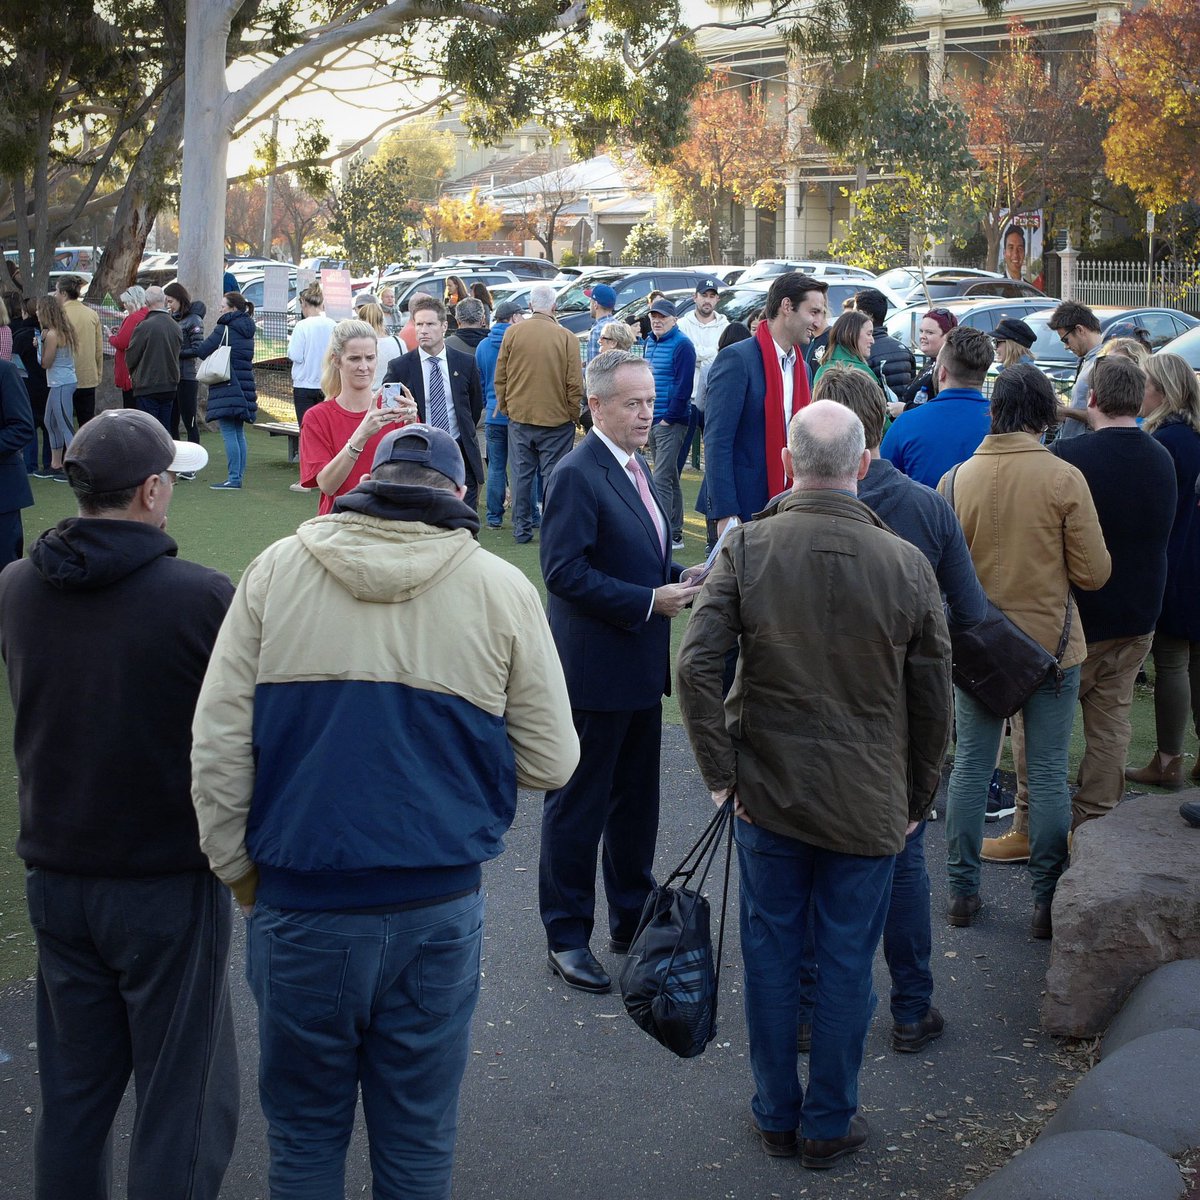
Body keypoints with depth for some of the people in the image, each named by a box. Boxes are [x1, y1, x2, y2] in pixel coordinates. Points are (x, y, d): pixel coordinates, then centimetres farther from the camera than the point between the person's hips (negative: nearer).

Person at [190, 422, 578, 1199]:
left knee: (306, 1130, 16)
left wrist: (238, 871, 8)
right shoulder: (503, 589, -3)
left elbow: (219, 743, -3)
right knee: (420, 1135, 15)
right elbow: (551, 762, 0)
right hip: (439, 905, 0)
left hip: (301, 902, 0)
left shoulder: (278, 569, -1)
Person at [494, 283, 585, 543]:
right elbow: (575, 384, -7)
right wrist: (573, 415, 6)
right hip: (556, 419, -2)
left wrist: (506, 408, 16)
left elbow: (500, 378, 4)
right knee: (553, 476, 4)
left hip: (519, 417, 2)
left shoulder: (513, 334, -3)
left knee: (521, 474, 10)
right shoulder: (567, 338, -9)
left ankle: (522, 529, 14)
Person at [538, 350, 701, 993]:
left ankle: (634, 920, 32)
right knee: (578, 806, 3)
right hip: (594, 672, -9)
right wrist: (650, 601, -24)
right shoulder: (576, 475, -17)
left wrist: (678, 578, 2)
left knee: (636, 801, 18)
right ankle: (567, 936, 14)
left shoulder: (633, 466, 12)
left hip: (639, 672, 9)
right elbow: (566, 573, -23)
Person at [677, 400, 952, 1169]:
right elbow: (934, 699, -3)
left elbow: (697, 664, -15)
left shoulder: (747, 549, -11)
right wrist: (918, 799, 9)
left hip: (767, 791, 1)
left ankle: (777, 1114, 28)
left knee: (771, 951, 15)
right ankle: (830, 1125, 25)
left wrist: (721, 771, -5)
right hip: (869, 803, -1)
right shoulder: (907, 564, -10)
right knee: (847, 961, 12)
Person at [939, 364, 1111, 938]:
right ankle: (1049, 902, 13)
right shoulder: (1065, 479, -13)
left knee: (971, 766, 14)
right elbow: (1093, 573, -9)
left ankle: (962, 891, 20)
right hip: (1051, 646, -2)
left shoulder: (956, 480, -6)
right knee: (1048, 774, 7)